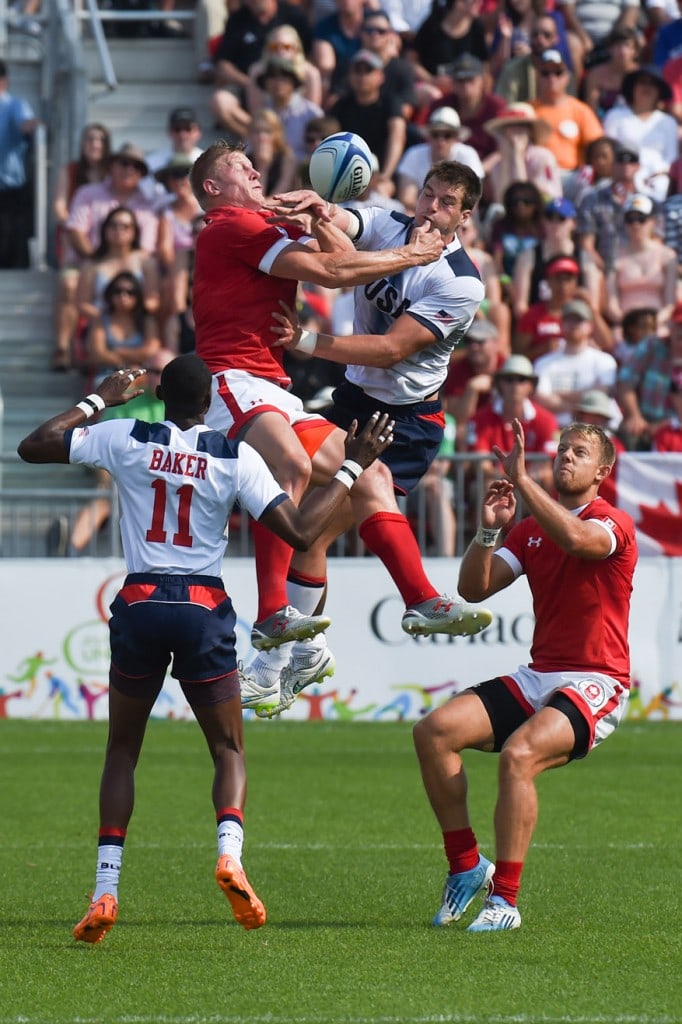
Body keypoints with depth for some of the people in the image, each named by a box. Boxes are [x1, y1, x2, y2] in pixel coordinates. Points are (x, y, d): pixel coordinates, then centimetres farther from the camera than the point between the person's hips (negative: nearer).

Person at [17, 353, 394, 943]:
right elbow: (301, 531, -7)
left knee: (122, 750, 14)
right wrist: (353, 467, 2)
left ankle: (105, 893, 3)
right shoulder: (235, 457, -3)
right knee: (229, 750, 11)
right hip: (204, 608, -1)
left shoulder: (125, 439, 0)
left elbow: (33, 447, 10)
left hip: (140, 604, 1)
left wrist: (100, 400, 20)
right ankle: (230, 849, -20)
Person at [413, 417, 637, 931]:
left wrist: (522, 480, -26)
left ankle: (505, 899, -26)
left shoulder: (615, 524, -6)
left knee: (518, 754, -32)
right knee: (435, 730, -13)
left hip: (595, 685, -7)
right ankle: (466, 864, -3)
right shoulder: (531, 526, 14)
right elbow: (474, 588, 7)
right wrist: (489, 529, -9)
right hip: (536, 677, 7)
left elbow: (575, 537, -31)